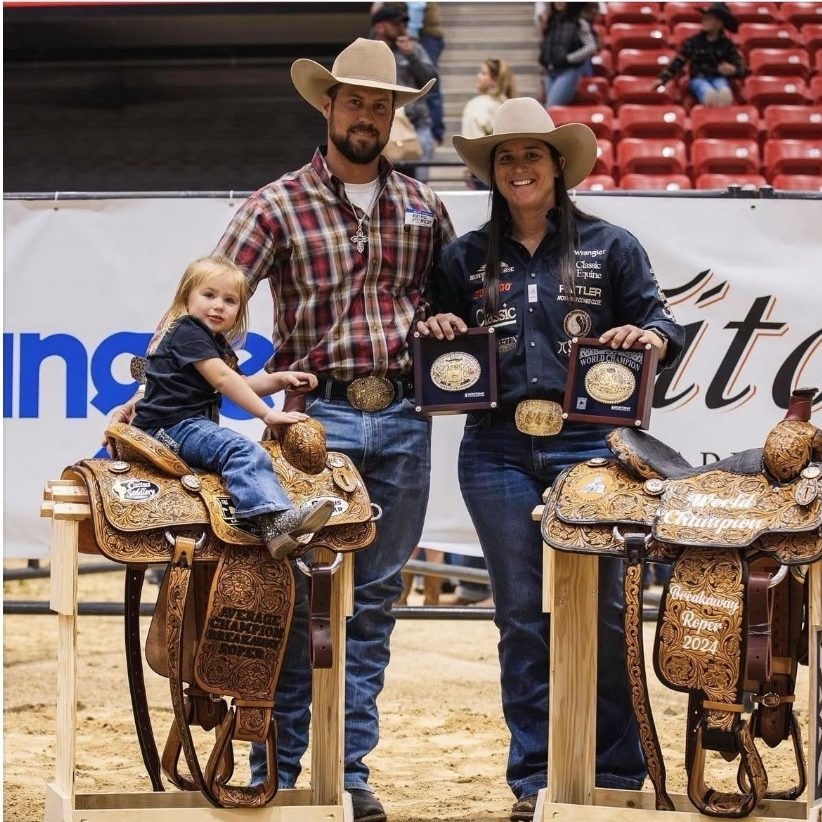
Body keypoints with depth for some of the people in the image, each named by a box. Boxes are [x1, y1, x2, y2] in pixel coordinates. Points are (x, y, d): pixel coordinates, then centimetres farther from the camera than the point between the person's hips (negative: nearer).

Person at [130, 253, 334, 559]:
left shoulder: (218, 345, 23)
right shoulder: (187, 331, -8)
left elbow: (240, 384, 26)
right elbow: (223, 380, -15)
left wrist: (279, 379, 8)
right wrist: (267, 414, -17)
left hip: (192, 425, 10)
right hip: (171, 427, -10)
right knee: (243, 451, -29)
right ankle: (274, 521, -50)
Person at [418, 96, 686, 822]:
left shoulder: (610, 247, 7)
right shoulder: (466, 259, 13)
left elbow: (662, 322, 4)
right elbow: (438, 339, 19)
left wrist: (650, 336, -17)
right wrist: (434, 332, -3)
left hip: (584, 445, -2)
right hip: (498, 454, 2)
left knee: (600, 612, -2)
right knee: (521, 617, 5)